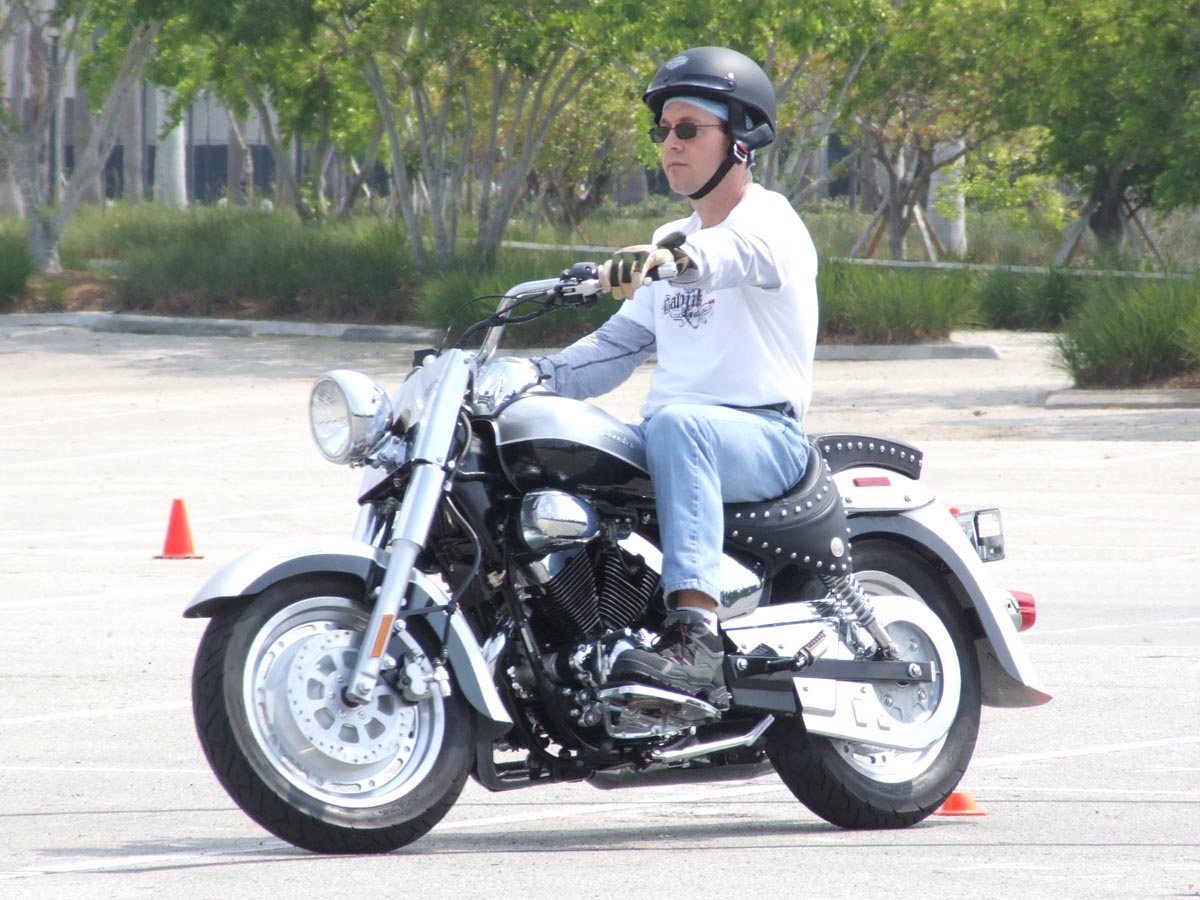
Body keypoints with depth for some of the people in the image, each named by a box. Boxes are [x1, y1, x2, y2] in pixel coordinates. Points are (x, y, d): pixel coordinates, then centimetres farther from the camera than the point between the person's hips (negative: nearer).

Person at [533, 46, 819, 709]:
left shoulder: (768, 219, -3)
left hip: (765, 436, -8)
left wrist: (671, 256, -51)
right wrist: (537, 376, 6)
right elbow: (622, 342, 23)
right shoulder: (672, 237, 24)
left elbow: (737, 252, -29)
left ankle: (696, 634, -52)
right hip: (679, 436, 8)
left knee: (675, 424, -40)